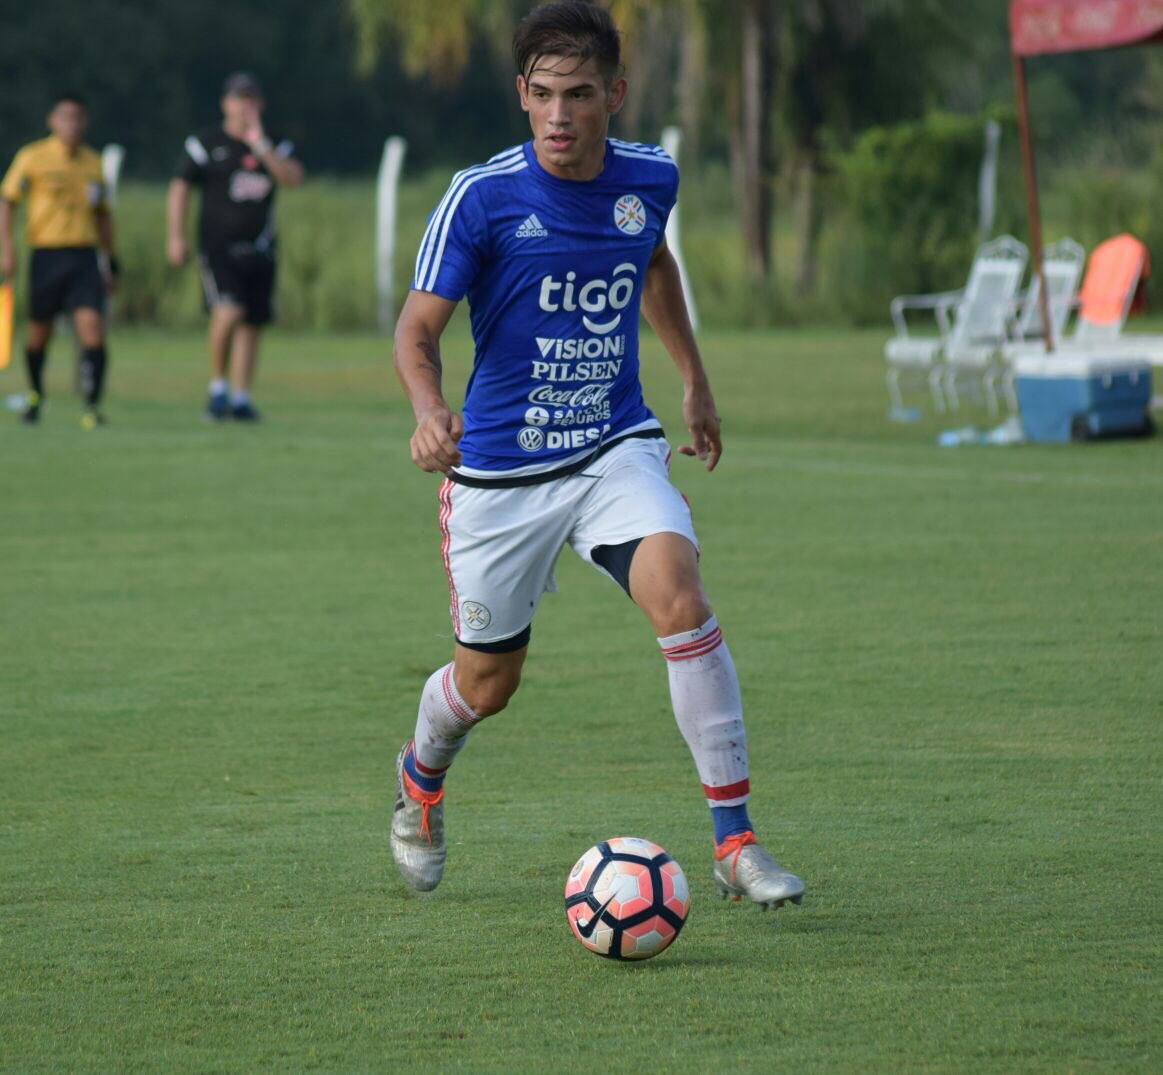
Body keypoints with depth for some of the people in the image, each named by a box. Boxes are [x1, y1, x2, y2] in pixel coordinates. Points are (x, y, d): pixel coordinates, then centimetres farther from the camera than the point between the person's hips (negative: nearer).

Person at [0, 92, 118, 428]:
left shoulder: (93, 161, 11)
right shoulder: (32, 157, 0)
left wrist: (110, 261, 20)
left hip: (84, 255, 2)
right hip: (46, 253, -2)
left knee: (93, 326, -14)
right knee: (39, 333, 7)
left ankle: (92, 406, -11)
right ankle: (35, 394, 33)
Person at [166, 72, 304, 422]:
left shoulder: (274, 146, 10)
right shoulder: (205, 143, 1)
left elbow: (293, 178, -7)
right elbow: (180, 187, 2)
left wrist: (261, 146, -16)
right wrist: (175, 236, -7)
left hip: (259, 251, 4)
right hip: (217, 246, -4)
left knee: (251, 324, 5)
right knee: (228, 311, -22)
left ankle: (240, 398, 13)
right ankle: (218, 386, -4)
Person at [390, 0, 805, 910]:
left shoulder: (650, 179, -2)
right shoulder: (481, 199, -15)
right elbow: (418, 329, -13)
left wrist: (695, 380, 26)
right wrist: (430, 411, -34)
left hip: (615, 449, 2)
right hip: (500, 468, -2)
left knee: (680, 596, -25)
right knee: (488, 683, 10)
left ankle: (735, 842, -19)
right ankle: (422, 778, 47)